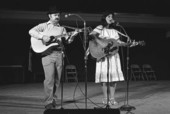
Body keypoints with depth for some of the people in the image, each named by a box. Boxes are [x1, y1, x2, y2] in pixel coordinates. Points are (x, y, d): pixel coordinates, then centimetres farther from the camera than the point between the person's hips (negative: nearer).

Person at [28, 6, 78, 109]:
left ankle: (53, 100, 16)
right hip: (47, 53, -4)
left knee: (57, 79, 4)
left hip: (59, 53, 4)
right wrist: (43, 37, -17)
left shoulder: (62, 28, 19)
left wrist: (72, 36, -8)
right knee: (50, 78, -12)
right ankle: (49, 102, -7)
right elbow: (31, 31, -6)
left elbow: (68, 40, 12)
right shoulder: (44, 26, 7)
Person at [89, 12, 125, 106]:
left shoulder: (114, 30, 18)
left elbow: (118, 41, 16)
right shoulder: (100, 28, 1)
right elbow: (92, 35, -15)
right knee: (104, 76, -6)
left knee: (114, 75, 0)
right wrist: (100, 43, -27)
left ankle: (112, 98, 6)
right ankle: (105, 98, 2)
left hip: (113, 55, 5)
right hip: (102, 55, -5)